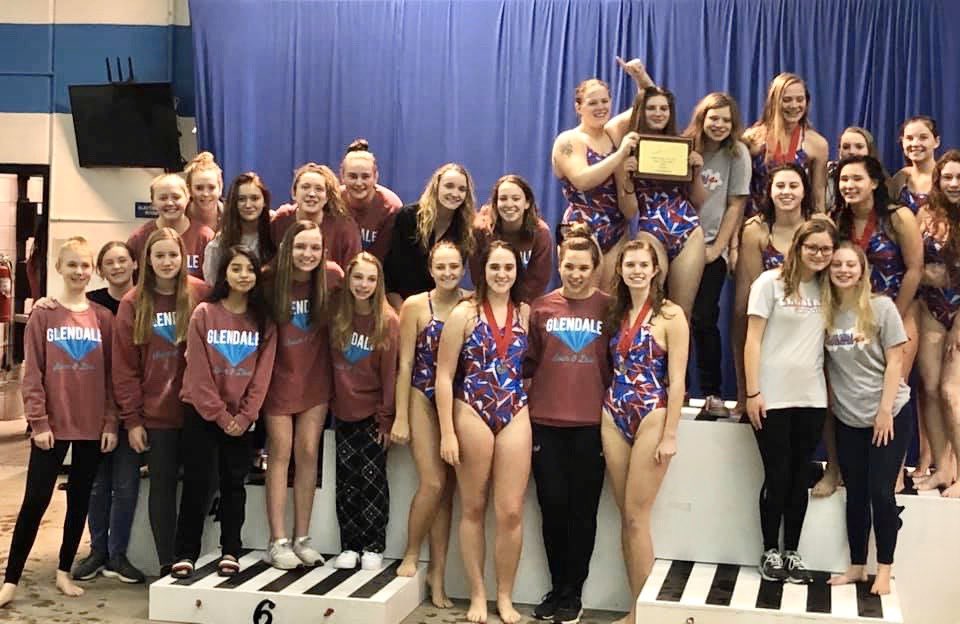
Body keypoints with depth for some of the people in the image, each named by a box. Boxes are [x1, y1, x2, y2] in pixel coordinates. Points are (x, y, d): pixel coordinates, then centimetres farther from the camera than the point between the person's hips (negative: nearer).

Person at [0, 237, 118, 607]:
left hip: (92, 427, 2)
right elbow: (32, 373, -4)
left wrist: (111, 423, 0)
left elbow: (112, 376, 5)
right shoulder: (43, 316, -1)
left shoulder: (104, 318, 4)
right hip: (52, 426, -2)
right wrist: (38, 421, -10)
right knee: (35, 500, -1)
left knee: (80, 500, 10)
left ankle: (64, 572, 24)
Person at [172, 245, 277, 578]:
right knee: (197, 483, 0)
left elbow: (262, 374, -1)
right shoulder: (203, 314, -4)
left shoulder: (264, 320, 3)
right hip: (202, 413, -2)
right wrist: (220, 415, -11)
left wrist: (243, 416, -9)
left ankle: (230, 551, 15)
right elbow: (198, 372, -8)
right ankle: (186, 554, 7)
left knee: (234, 483, 7)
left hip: (240, 418, 2)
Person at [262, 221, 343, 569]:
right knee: (280, 454, 3)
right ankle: (278, 541, 8)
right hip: (280, 378, -1)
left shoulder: (331, 277, -10)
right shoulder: (272, 282, -14)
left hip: (315, 379, 2)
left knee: (308, 453, 4)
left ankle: (302, 539, 13)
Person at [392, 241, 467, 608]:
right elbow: (405, 364, -3)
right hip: (424, 399, -2)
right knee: (433, 482, -12)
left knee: (447, 489, 5)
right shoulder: (415, 305, -4)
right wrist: (401, 417, -6)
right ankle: (411, 554, 12)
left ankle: (438, 575, 13)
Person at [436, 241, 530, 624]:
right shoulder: (465, 313, -4)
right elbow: (444, 376, -5)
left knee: (511, 512, 1)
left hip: (516, 417, 2)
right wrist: (447, 433, -10)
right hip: (472, 414, -2)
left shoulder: (525, 313, 6)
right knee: (473, 509, 7)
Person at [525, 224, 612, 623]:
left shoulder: (609, 307, 2)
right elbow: (529, 361, 10)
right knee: (552, 506, 5)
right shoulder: (541, 307, 5)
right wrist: (530, 395, 1)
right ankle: (557, 587, 20)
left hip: (591, 422, -1)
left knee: (583, 509, 4)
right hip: (545, 421, 1)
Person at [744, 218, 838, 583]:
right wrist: (752, 392, -11)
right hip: (773, 398, -4)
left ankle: (792, 553, 19)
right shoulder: (771, 282, -4)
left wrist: (831, 390, 1)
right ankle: (770, 552, 16)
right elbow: (753, 340, -6)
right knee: (777, 478, 2)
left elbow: (826, 342, 12)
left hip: (811, 398, 4)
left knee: (799, 478, 9)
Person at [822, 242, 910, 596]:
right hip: (847, 418, 3)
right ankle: (857, 567, 20)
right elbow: (827, 365, 8)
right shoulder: (826, 312, 2)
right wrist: (830, 405, 0)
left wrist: (885, 411, -13)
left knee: (880, 492, -1)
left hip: (888, 413, -3)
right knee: (855, 494, 10)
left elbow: (895, 362, -8)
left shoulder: (881, 307, -7)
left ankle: (884, 569, 10)